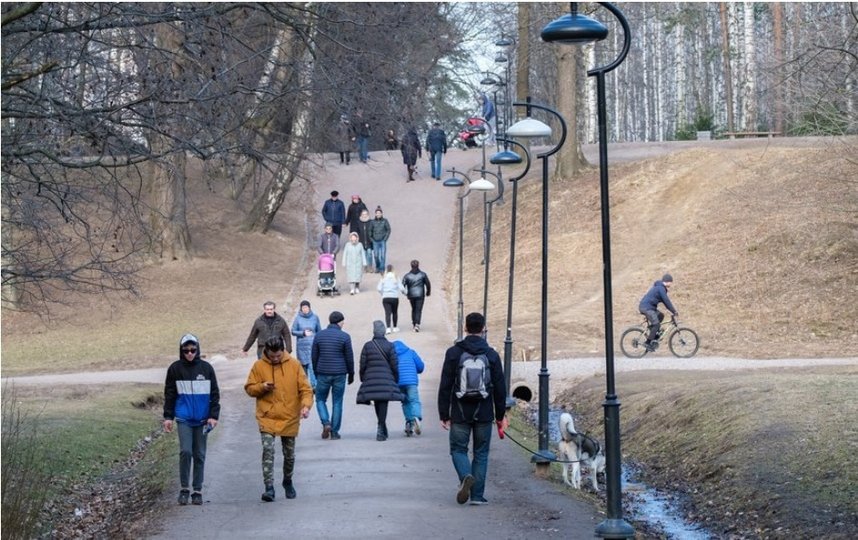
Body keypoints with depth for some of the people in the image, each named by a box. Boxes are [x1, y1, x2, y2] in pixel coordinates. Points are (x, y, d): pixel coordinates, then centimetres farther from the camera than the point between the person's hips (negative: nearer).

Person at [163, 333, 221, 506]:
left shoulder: (206, 368, 2)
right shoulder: (175, 368, 1)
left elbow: (214, 394, 5)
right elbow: (169, 395, 7)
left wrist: (213, 416, -2)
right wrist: (168, 417, 3)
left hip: (202, 419, 1)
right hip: (183, 418, -1)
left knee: (199, 455, 6)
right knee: (185, 451, -12)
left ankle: (197, 490, 13)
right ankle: (184, 488, 0)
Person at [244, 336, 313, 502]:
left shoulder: (294, 364, -2)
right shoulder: (259, 366, -2)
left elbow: (305, 388, -3)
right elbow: (249, 388, 5)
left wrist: (306, 405, -20)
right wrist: (262, 387, -16)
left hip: (289, 418, 1)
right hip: (267, 417, -1)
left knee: (289, 454, 13)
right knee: (268, 449, -18)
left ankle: (288, 482, 37)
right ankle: (269, 487, -17)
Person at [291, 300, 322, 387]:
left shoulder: (315, 317, 0)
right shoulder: (298, 318, -2)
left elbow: (319, 331, 9)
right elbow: (293, 331, 0)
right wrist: (303, 333, -15)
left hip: (313, 345, -1)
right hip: (302, 346, 1)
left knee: (312, 365, -11)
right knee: (303, 364, 9)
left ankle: (314, 385, -10)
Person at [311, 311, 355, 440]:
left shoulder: (319, 335, 2)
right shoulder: (344, 337, -6)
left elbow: (314, 357, 6)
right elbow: (349, 358, -2)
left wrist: (316, 373, 17)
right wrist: (351, 374, 10)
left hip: (323, 374, 1)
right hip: (339, 374, -1)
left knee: (320, 399, 15)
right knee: (337, 402, 6)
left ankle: (326, 423, -8)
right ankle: (334, 432, 6)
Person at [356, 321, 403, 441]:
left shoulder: (367, 346, 1)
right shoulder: (389, 346, -3)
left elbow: (363, 365, 2)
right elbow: (394, 366, -2)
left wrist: (363, 379, 14)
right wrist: (396, 380, 9)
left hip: (371, 380, 2)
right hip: (386, 380, -2)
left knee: (377, 404, 15)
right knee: (383, 403, -2)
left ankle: (382, 429, 25)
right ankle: (381, 429, -14)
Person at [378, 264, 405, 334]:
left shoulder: (383, 278, 2)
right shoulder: (395, 277, -3)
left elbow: (379, 289, -2)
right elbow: (401, 288, -6)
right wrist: (404, 292, 15)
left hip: (385, 298, 0)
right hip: (394, 297, 0)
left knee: (387, 313, -3)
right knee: (395, 312, 16)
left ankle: (388, 328, -17)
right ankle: (395, 327, 25)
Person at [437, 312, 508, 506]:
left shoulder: (454, 353, -4)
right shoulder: (492, 355, 0)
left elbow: (445, 386, -4)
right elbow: (500, 388, 3)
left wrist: (444, 415, 1)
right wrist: (500, 415, 13)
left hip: (460, 413, -1)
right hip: (484, 414, 1)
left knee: (458, 448, 10)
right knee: (481, 453, 10)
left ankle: (466, 476, -19)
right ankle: (477, 495, 7)